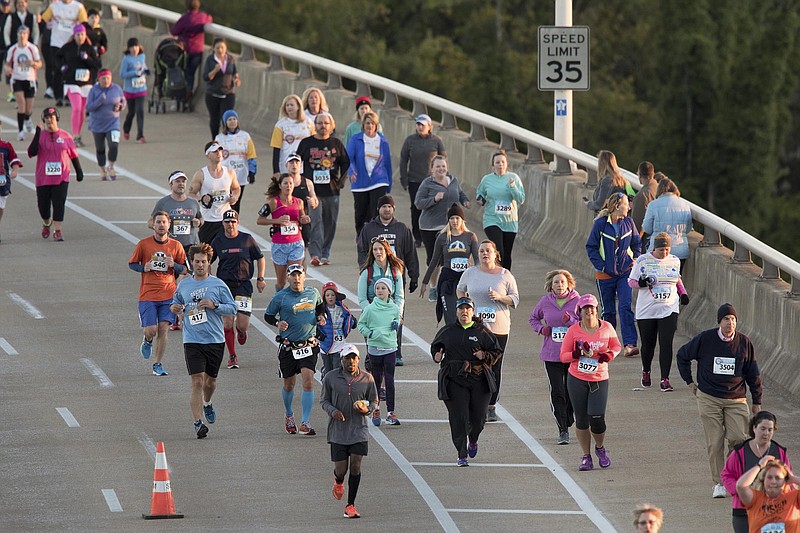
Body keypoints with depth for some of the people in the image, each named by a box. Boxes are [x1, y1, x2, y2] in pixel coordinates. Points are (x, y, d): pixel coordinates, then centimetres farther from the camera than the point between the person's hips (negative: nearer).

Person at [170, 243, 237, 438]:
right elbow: (177, 303, 22)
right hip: (192, 341, 0)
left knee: (210, 380, 14)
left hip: (215, 341, 0)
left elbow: (232, 308, 2)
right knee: (197, 382, -12)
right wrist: (174, 308, -1)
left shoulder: (218, 284, 0)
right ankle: (198, 423, -12)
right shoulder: (183, 285, 7)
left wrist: (214, 306, -14)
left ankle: (207, 403, 47)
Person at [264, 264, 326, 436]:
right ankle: (289, 415, 38)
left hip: (309, 345, 1)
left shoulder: (313, 293, 5)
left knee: (308, 382, -13)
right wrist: (277, 323, -16)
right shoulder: (280, 297, -5)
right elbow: (268, 315, 4)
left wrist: (321, 316, 4)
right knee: (289, 384, 10)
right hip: (288, 347, -1)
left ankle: (305, 423, -11)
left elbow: (320, 306, 25)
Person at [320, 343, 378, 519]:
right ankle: (338, 482, 40)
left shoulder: (367, 378, 1)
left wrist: (367, 409, -12)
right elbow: (324, 400, 8)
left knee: (355, 466, -8)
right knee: (341, 469, 0)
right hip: (338, 431, 0)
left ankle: (350, 505, 3)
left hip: (359, 430, 0)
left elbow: (374, 401, 11)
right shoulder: (331, 378, -2)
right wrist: (332, 411, -13)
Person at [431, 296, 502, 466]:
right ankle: (462, 455, -1)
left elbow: (497, 352, 6)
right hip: (454, 380, 0)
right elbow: (435, 345, 24)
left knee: (478, 417, 3)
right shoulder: (447, 331, 8)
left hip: (479, 380, 0)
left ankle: (473, 440, 38)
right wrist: (437, 354, 2)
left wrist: (484, 356, -14)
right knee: (458, 417, -8)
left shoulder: (482, 332, 3)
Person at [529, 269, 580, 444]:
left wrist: (571, 321, -19)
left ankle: (568, 422, 30)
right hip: (552, 354, 1)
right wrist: (541, 328, -1)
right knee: (557, 393, -6)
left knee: (571, 392, 7)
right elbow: (533, 318, 20)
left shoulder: (577, 301, -3)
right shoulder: (545, 302, 3)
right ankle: (563, 430, -2)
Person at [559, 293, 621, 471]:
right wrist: (578, 353, -19)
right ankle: (586, 457, 15)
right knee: (581, 420, 1)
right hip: (577, 380, 0)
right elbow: (563, 356, 1)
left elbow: (616, 346, 16)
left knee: (597, 418, -11)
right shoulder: (573, 331, -3)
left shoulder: (606, 328, 0)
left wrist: (609, 355, -7)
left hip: (599, 380, 0)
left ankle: (600, 448, 18)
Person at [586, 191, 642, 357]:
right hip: (605, 274, -2)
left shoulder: (628, 223, 1)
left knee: (626, 308, -11)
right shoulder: (600, 224, -8)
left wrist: (635, 259, 0)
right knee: (608, 311, 8)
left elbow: (637, 243, 16)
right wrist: (600, 266, -12)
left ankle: (630, 344, -16)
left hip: (625, 272, 2)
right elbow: (591, 247, -4)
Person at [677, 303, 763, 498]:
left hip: (736, 399, 1)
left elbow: (753, 374, 9)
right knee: (715, 443, -3)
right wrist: (689, 381, 11)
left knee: (739, 438, -12)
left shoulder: (744, 343, 1)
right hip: (709, 399, -1)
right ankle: (719, 483, 4)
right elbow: (683, 355, 13)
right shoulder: (704, 339, -3)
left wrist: (757, 402, 11)